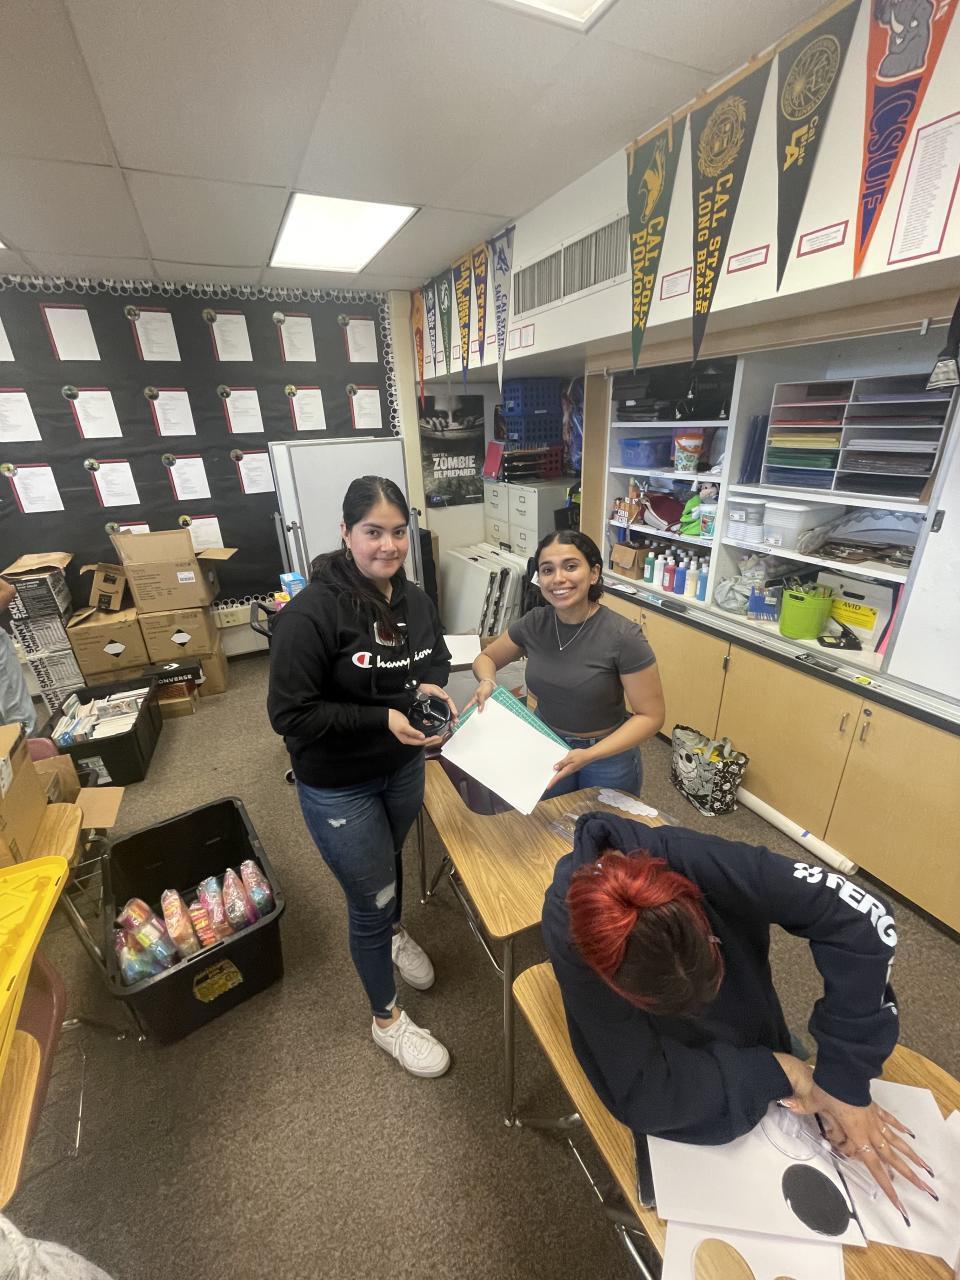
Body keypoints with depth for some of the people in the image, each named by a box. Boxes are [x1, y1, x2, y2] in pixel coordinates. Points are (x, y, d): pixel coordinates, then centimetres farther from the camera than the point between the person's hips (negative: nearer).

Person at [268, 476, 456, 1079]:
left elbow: (437, 657, 10)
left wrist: (432, 685, -13)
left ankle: (393, 932, 64)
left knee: (391, 859, 31)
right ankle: (387, 1019, 41)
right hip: (338, 787, -5)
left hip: (404, 767, 6)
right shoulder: (312, 611, -25)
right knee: (372, 897, 11)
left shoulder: (414, 598, -7)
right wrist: (382, 719, -29)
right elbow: (290, 713, -24)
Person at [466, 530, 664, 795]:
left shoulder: (623, 637, -25)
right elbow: (486, 658, 4)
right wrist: (487, 682, -19)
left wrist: (589, 755, -29)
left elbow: (651, 716, -18)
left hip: (607, 756, -3)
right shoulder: (534, 623, -13)